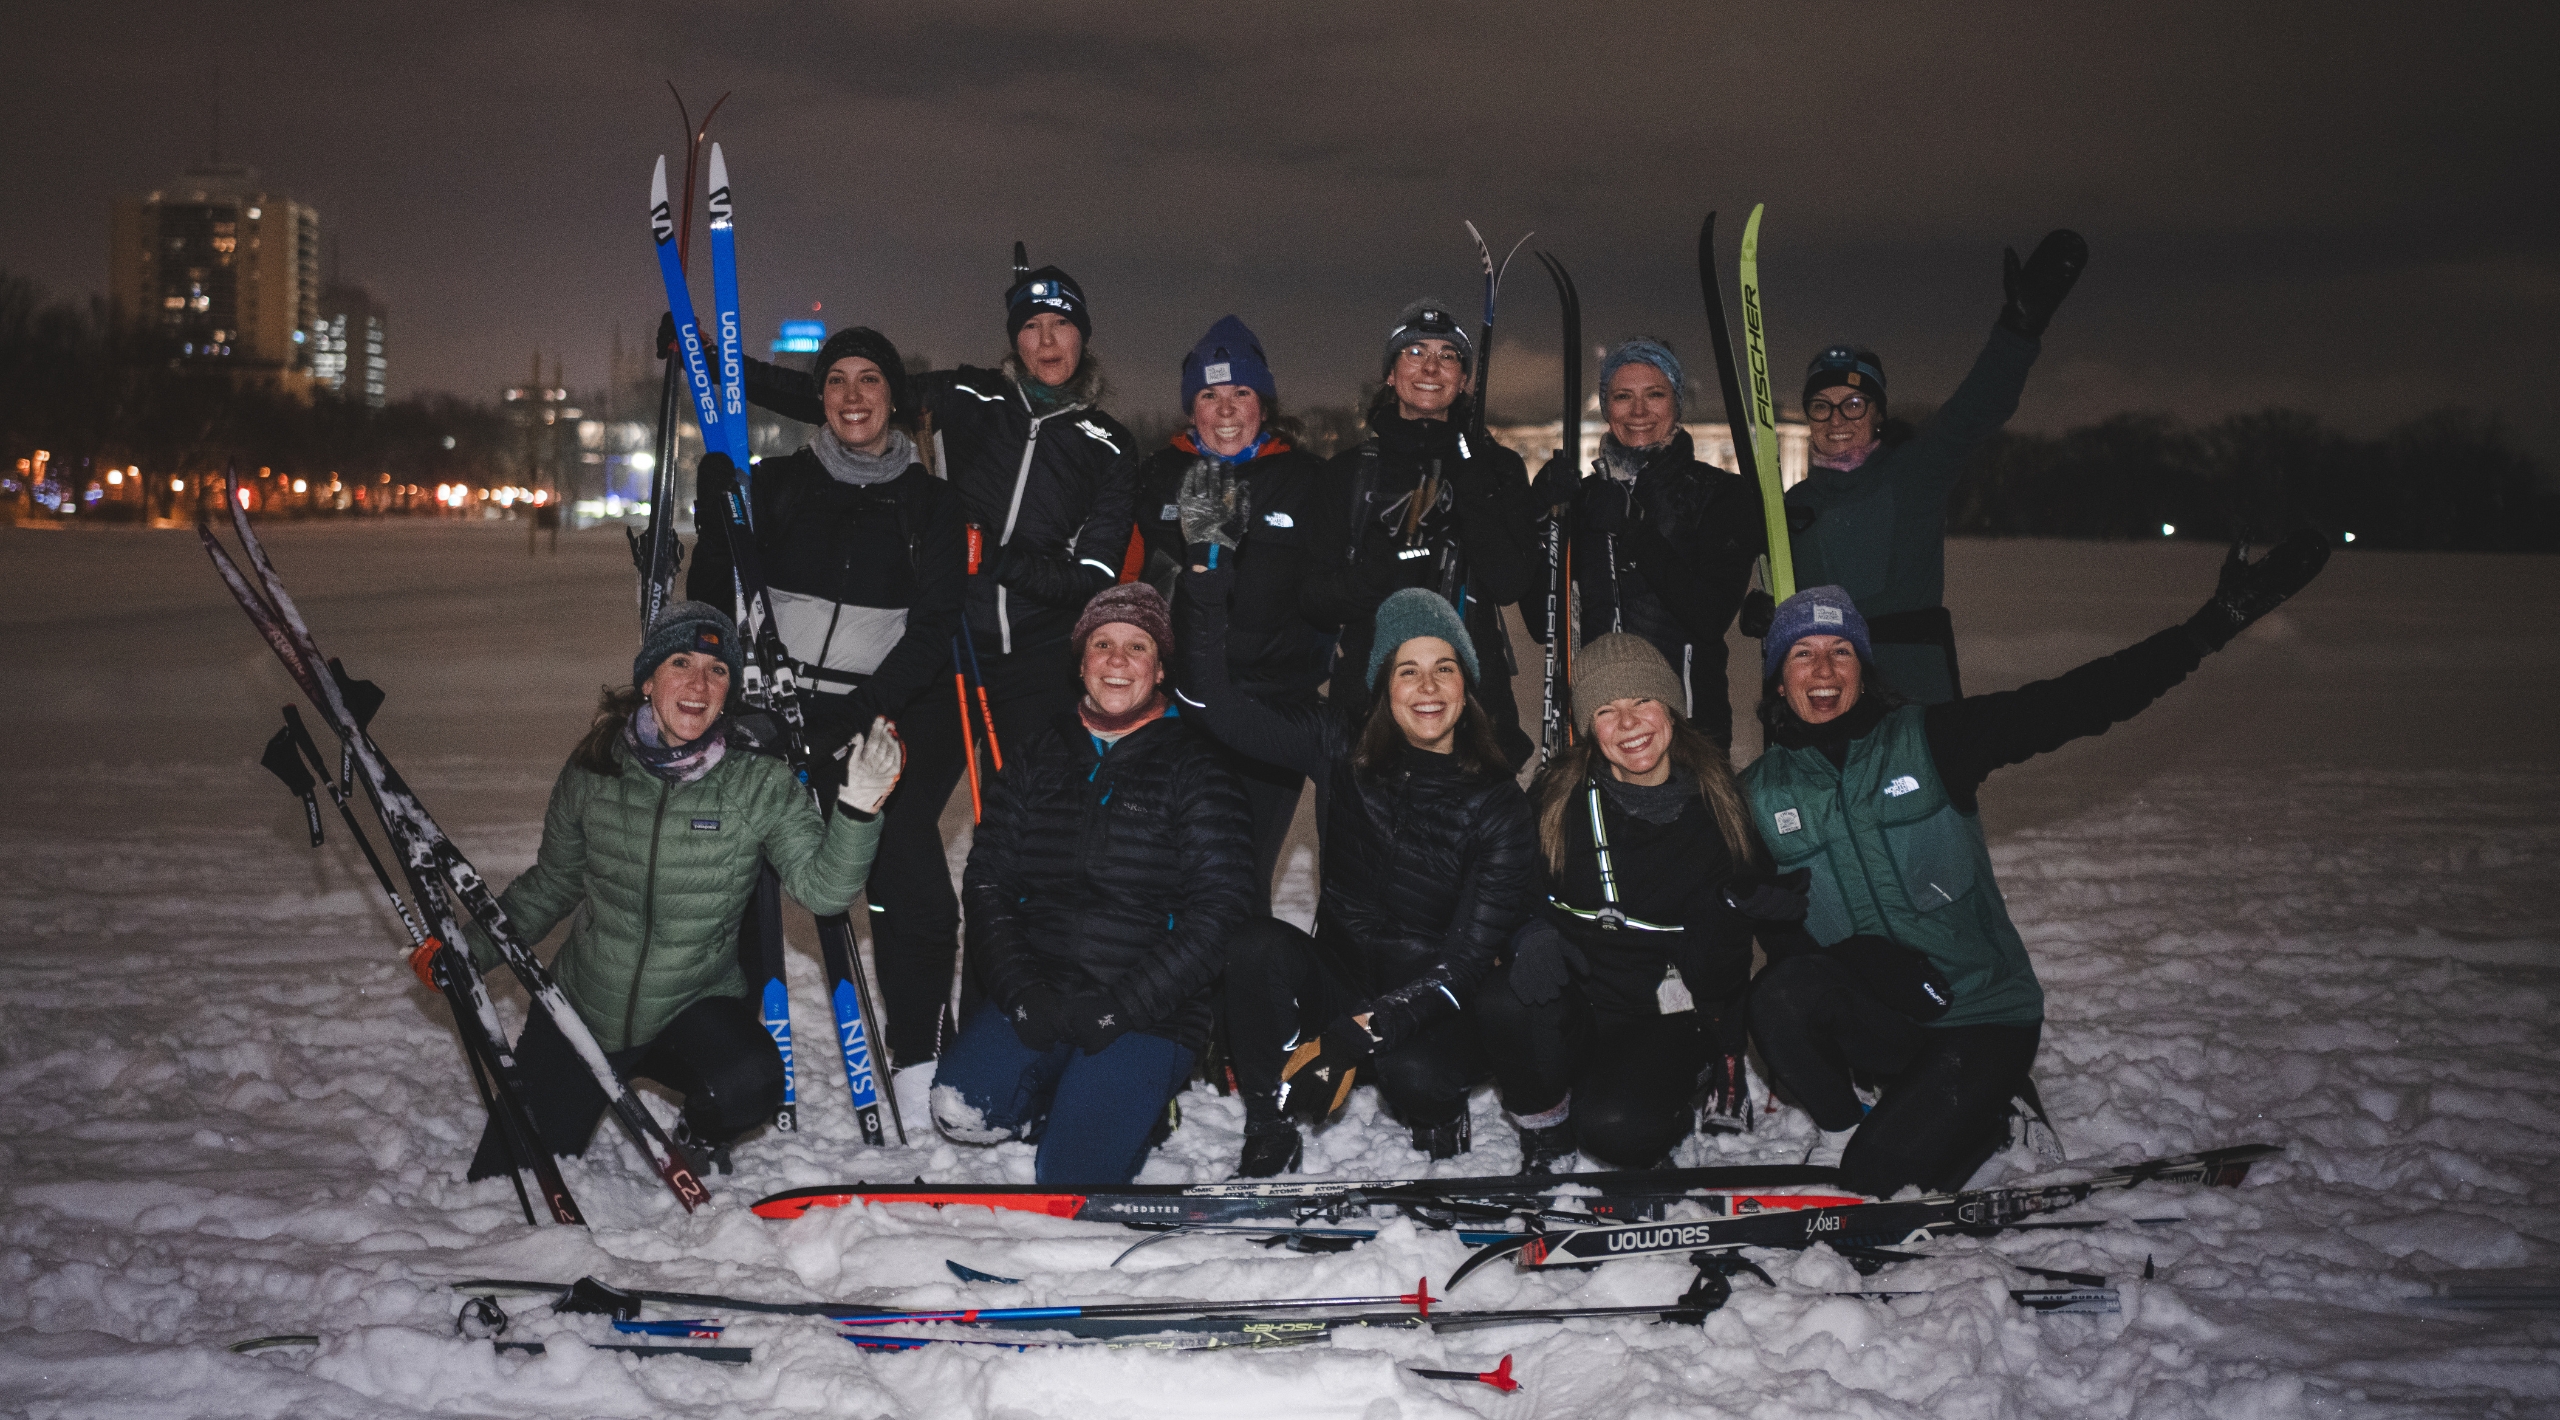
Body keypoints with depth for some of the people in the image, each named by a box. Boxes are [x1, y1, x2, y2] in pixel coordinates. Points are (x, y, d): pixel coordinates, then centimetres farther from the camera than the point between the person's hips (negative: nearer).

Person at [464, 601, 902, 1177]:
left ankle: (700, 1137, 4)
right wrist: (469, 948, 0)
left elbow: (820, 886, -23)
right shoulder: (593, 770, -7)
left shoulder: (760, 782, -13)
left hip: (698, 1006, -2)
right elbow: (552, 884, 8)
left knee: (750, 1084, -34)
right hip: (582, 1007, 2)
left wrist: (857, 807, -39)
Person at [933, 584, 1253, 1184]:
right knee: (960, 1109, -19)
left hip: (1150, 1014, -4)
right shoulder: (1035, 758, 11)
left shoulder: (1196, 769, -2)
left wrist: (1118, 1008, -16)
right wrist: (1023, 991, -9)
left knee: (1070, 1177, -18)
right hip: (1038, 998, 4)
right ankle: (1066, 1090, 9)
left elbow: (1219, 910, -9)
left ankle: (1130, 1096, 13)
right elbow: (987, 882, 8)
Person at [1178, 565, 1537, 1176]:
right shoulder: (1342, 748, -2)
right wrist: (1206, 583, -22)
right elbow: (1219, 707, -8)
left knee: (1412, 1072, -35)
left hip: (1432, 1008, -2)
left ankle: (1438, 1111, 3)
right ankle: (1268, 1132, -14)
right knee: (1258, 943, -28)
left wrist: (1354, 1036, -24)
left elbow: (1467, 959, -14)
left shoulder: (1498, 806, -10)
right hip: (1338, 980, 2)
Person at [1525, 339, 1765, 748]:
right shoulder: (1582, 496, 11)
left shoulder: (1723, 494, 2)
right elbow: (1541, 624, 3)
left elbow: (1711, 617, -12)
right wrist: (1547, 521, -8)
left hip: (1689, 715, -2)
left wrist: (1630, 531, -16)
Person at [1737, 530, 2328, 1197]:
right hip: (1869, 1015, 2)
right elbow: (1770, 922, 1)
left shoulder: (1928, 740, -7)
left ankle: (1986, 1110, 15)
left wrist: (2215, 623, -24)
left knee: (1882, 1172, -19)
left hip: (1979, 1011, -2)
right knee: (1784, 993, -31)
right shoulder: (1760, 791, 1)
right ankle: (1838, 1127, 0)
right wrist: (1853, 960, -21)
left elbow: (2069, 703, -14)